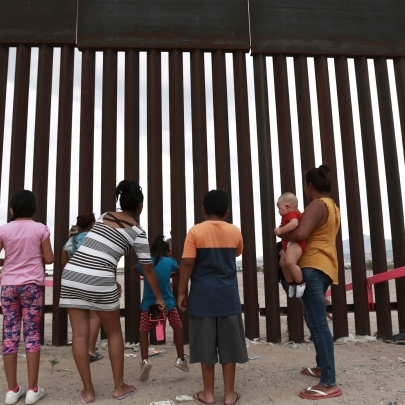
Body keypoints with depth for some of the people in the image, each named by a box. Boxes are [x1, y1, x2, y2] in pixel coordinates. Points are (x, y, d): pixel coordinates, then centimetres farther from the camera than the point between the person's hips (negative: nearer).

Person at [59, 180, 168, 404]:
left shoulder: (103, 217, 17)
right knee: (114, 332, 15)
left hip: (72, 274, 4)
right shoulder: (137, 232, 4)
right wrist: (159, 298, 18)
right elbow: (148, 269, 7)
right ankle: (119, 387, 24)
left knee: (80, 335, 9)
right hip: (99, 279, -4)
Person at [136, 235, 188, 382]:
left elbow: (136, 269, 22)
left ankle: (145, 361, -1)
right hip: (167, 303, 0)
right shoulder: (170, 261, -2)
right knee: (178, 327, 22)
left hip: (149, 304, 0)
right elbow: (179, 272, 18)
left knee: (143, 331, 17)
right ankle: (181, 359, 23)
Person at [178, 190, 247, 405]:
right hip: (228, 295, 2)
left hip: (203, 295, -2)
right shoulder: (235, 232, 1)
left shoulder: (195, 231, -7)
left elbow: (187, 264, -11)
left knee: (205, 345, 9)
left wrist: (181, 292, -3)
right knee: (229, 345, 10)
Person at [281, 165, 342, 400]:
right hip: (325, 267, 11)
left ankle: (330, 384, -7)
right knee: (314, 319, 20)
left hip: (313, 268, -11)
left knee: (319, 323, -10)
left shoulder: (317, 205, -12)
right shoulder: (333, 207, 19)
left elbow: (301, 233, -26)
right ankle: (322, 367, 30)